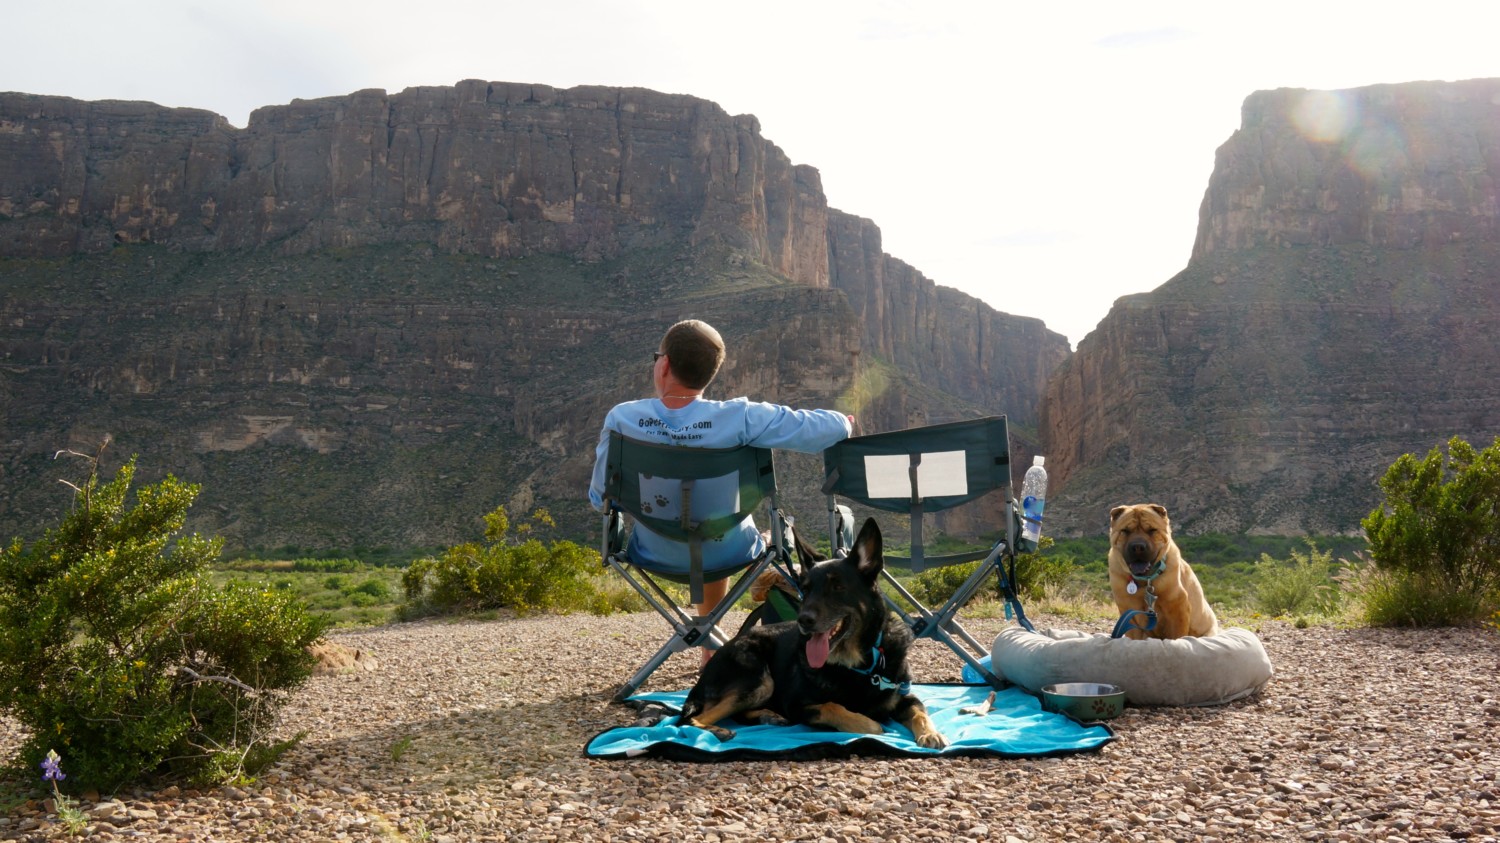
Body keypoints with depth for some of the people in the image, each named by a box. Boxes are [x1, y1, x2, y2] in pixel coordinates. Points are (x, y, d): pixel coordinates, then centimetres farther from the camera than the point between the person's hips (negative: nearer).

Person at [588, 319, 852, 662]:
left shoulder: (621, 419, -20)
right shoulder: (738, 418, -26)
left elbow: (600, 497, -10)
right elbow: (814, 428, -20)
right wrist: (844, 423, 5)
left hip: (655, 554, 2)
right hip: (728, 553, -2)